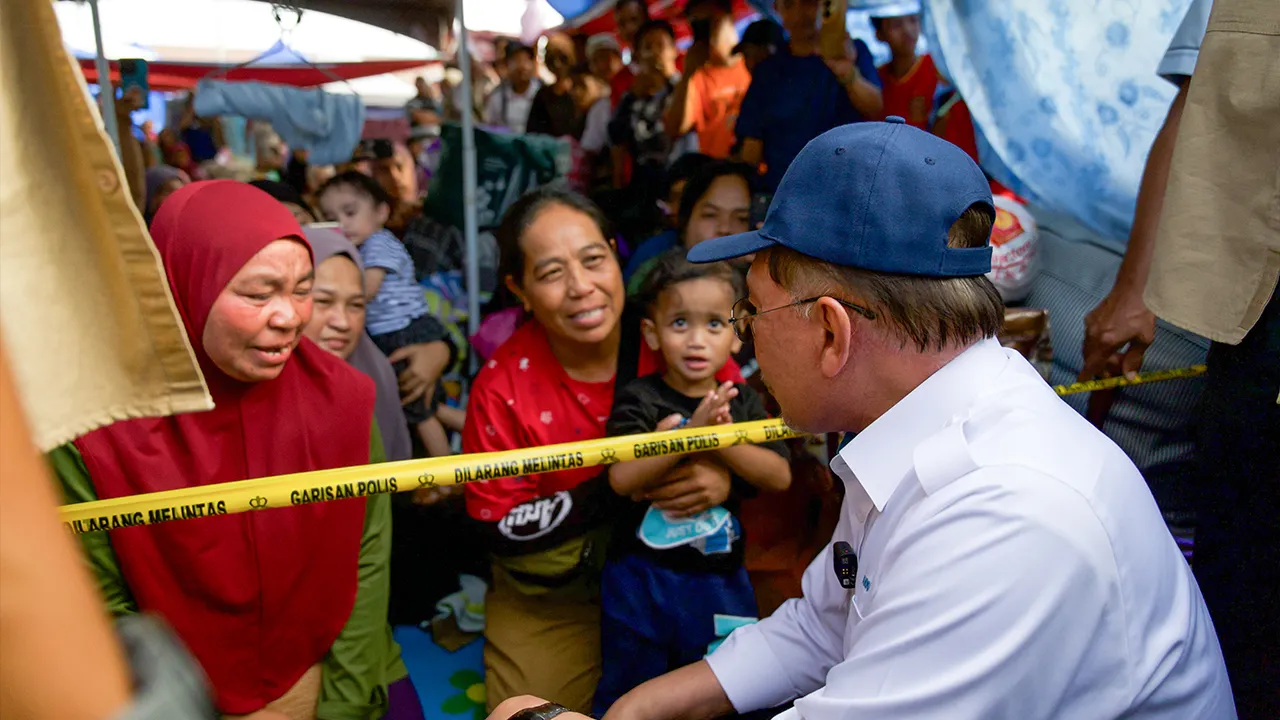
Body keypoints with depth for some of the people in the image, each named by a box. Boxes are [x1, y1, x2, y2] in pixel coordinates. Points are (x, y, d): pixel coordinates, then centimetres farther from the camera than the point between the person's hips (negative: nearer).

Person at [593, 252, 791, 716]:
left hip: (720, 579, 3)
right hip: (642, 577, -2)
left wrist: (722, 441, -24)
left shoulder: (744, 403, 0)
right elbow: (622, 479, -22)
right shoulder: (640, 400, -9)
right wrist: (690, 433, -31)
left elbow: (779, 477, -10)